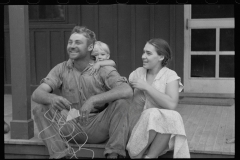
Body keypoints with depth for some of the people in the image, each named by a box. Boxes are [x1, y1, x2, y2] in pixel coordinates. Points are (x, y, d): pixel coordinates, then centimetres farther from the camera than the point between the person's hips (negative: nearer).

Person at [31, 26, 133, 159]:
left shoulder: (104, 70, -7)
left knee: (122, 102, -25)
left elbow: (127, 91, -26)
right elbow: (36, 94, -10)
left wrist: (93, 100, -37)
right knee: (40, 109, -17)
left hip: (98, 128, -2)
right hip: (72, 127, 2)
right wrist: (51, 98, -35)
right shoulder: (61, 69, 2)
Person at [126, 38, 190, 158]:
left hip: (163, 128, -1)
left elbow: (171, 104, -20)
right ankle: (137, 154, -17)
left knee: (172, 117, -34)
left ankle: (149, 156, -22)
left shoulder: (170, 76, -3)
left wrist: (147, 87, -16)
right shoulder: (137, 73, 8)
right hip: (138, 124, 1)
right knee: (152, 114, -32)